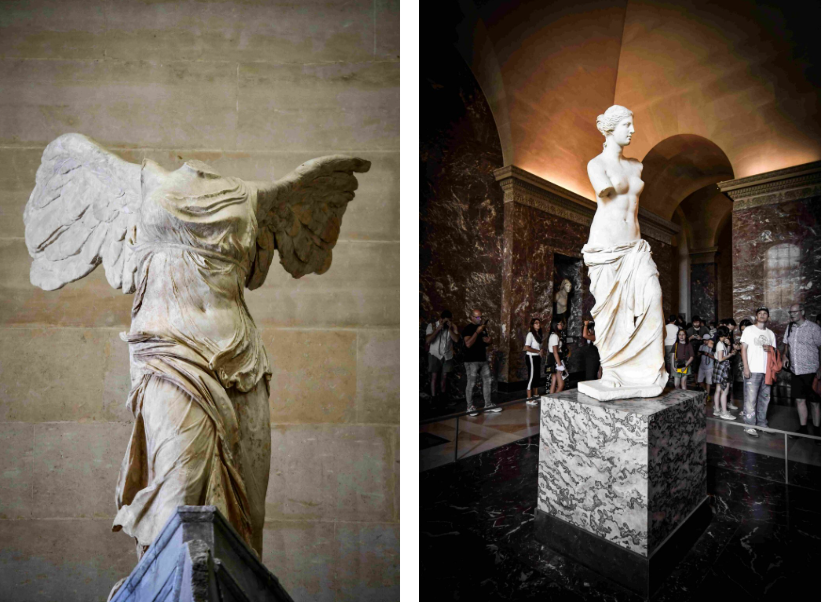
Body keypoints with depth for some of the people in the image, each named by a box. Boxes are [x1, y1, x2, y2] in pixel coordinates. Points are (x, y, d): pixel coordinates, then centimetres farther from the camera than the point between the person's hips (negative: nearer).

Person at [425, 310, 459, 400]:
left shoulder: (453, 326, -4)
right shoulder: (432, 326, -11)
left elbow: (456, 339, -15)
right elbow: (428, 340, -21)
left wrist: (449, 329, -24)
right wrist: (438, 329, -25)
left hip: (447, 355, 3)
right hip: (435, 355, -3)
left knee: (444, 376, 10)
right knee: (434, 376, -4)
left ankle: (442, 395, 23)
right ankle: (433, 397, 1)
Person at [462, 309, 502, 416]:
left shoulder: (483, 328, 14)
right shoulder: (467, 329, -9)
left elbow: (487, 343, 25)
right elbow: (468, 344, -22)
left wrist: (488, 340, 1)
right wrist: (477, 332, -22)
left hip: (483, 359, 8)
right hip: (472, 361, -8)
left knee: (487, 381, 9)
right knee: (471, 383, -4)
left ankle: (488, 405, 19)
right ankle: (470, 407, 5)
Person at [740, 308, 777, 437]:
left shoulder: (770, 333, 15)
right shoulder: (749, 330, 2)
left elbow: (774, 350, 20)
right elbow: (744, 349, -3)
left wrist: (770, 349, -6)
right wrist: (746, 368, -11)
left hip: (766, 371, 5)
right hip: (752, 370, -5)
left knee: (765, 398, 11)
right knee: (751, 398, -6)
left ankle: (762, 423, 22)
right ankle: (749, 426, -2)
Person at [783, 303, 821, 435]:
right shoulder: (790, 327, 9)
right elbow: (787, 344, 23)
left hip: (810, 371, -5)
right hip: (795, 371, 5)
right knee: (800, 400, 9)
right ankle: (803, 428, 18)